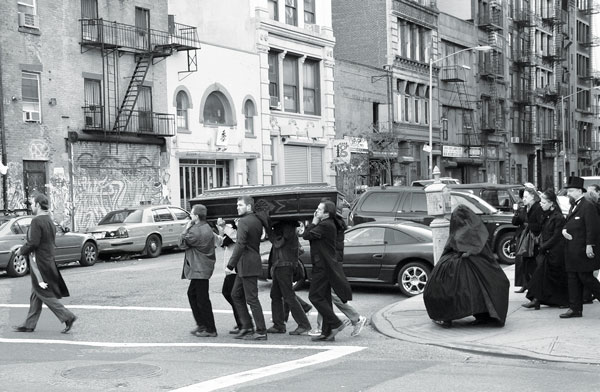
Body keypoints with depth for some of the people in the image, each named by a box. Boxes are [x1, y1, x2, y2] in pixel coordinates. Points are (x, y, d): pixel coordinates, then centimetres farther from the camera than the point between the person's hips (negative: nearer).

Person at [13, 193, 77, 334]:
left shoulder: (36, 221, -17)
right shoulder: (50, 221, 11)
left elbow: (33, 243, -22)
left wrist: (21, 251, -4)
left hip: (39, 263, -9)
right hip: (48, 260, 9)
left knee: (46, 295, -3)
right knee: (35, 296, 14)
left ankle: (68, 317, -6)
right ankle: (29, 325, 19)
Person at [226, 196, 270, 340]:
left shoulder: (243, 222, -15)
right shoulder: (257, 220, 12)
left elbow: (240, 244, -22)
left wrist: (231, 263, -18)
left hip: (247, 265, -9)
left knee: (252, 299, -4)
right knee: (236, 294, 17)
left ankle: (261, 332, -1)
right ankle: (247, 326, 19)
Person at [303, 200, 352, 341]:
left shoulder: (325, 225, -16)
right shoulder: (326, 225, 17)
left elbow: (306, 235, -18)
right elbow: (308, 235, 15)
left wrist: (313, 222, -8)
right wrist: (314, 223, 8)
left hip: (323, 267, -10)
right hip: (323, 266, 10)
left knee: (315, 296, -7)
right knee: (324, 298, 10)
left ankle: (335, 324, -5)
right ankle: (327, 332, 13)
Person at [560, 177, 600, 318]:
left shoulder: (588, 206, -12)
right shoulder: (573, 206, 17)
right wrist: (564, 230, 2)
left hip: (583, 251, -9)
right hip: (572, 251, 9)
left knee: (586, 277, -6)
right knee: (573, 279, 9)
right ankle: (575, 309, 13)